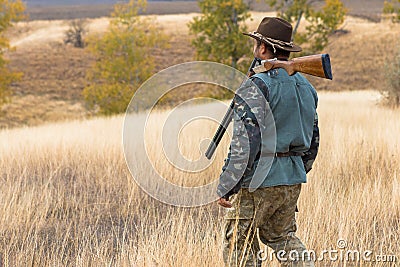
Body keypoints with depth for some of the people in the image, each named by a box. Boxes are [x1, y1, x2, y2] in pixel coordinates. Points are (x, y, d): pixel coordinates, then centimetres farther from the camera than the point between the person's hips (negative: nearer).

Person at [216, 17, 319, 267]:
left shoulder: (257, 87, -15)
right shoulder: (305, 86, 11)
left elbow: (246, 142, -22)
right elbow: (313, 139, 18)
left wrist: (225, 186, -19)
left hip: (260, 180, -8)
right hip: (293, 180, 8)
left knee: (240, 243, 3)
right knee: (282, 236, 23)